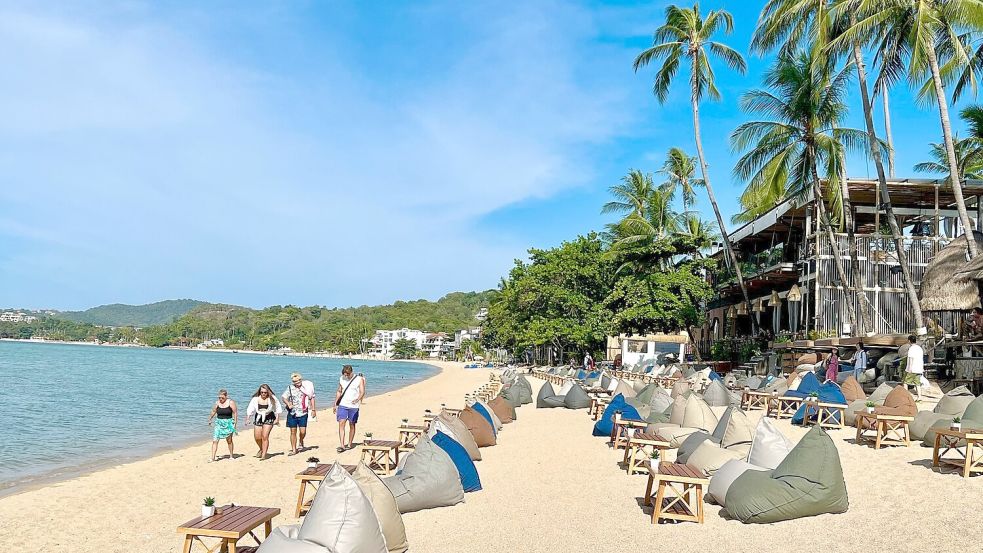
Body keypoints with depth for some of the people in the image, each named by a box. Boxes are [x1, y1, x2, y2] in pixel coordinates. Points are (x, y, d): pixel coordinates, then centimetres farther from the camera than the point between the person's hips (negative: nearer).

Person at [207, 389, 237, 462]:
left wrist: (235, 423, -11)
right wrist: (209, 420, 25)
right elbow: (213, 412, 15)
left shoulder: (231, 403, -9)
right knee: (214, 440, -7)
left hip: (228, 423, -2)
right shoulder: (217, 403, -1)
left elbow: (235, 413, -8)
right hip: (219, 423, 3)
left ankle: (231, 456, 23)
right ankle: (212, 457, -3)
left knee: (229, 440, 10)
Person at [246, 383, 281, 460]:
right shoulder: (255, 399, -8)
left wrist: (277, 419, 0)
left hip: (268, 418, -2)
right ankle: (262, 449, 35)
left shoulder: (272, 399, -9)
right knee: (257, 437, 4)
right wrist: (247, 418, -16)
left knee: (265, 436, -11)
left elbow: (278, 409, 2)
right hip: (258, 418, 3)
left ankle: (264, 455, -4)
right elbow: (250, 409, -6)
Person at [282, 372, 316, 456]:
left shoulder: (306, 387, -3)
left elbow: (311, 398, 5)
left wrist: (313, 410, 2)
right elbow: (283, 397, 1)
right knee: (293, 432, 5)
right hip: (292, 413, 1)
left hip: (303, 413, -1)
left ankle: (301, 441, 27)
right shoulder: (290, 388, 0)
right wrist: (288, 404, -18)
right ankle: (293, 450, 17)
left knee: (303, 432, -6)